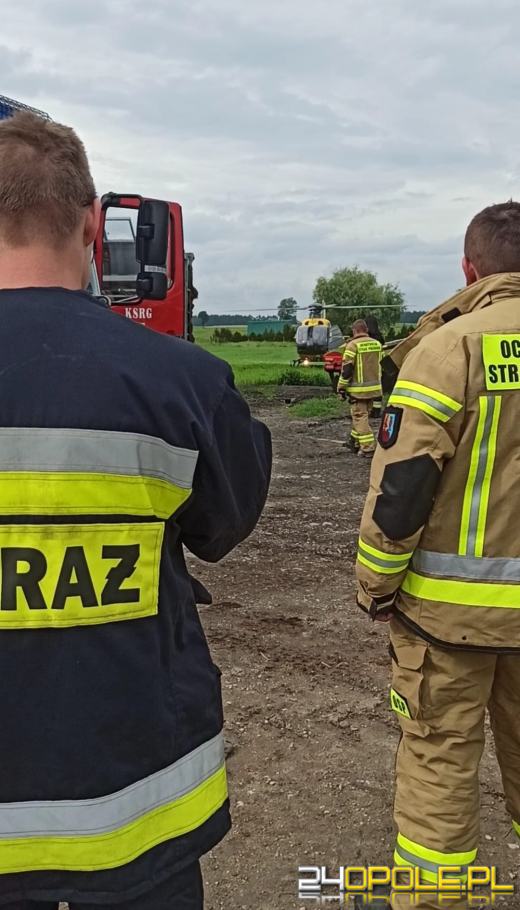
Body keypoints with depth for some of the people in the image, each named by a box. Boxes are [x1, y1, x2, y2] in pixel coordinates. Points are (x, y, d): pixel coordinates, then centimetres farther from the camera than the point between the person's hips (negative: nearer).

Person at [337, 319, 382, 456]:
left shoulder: (353, 345, -12)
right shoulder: (377, 344, 8)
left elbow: (347, 369, -13)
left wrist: (341, 387, -6)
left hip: (358, 389, -7)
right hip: (373, 387, 7)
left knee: (360, 417, -3)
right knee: (361, 415, 19)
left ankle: (368, 447, -8)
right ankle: (356, 443, 29)